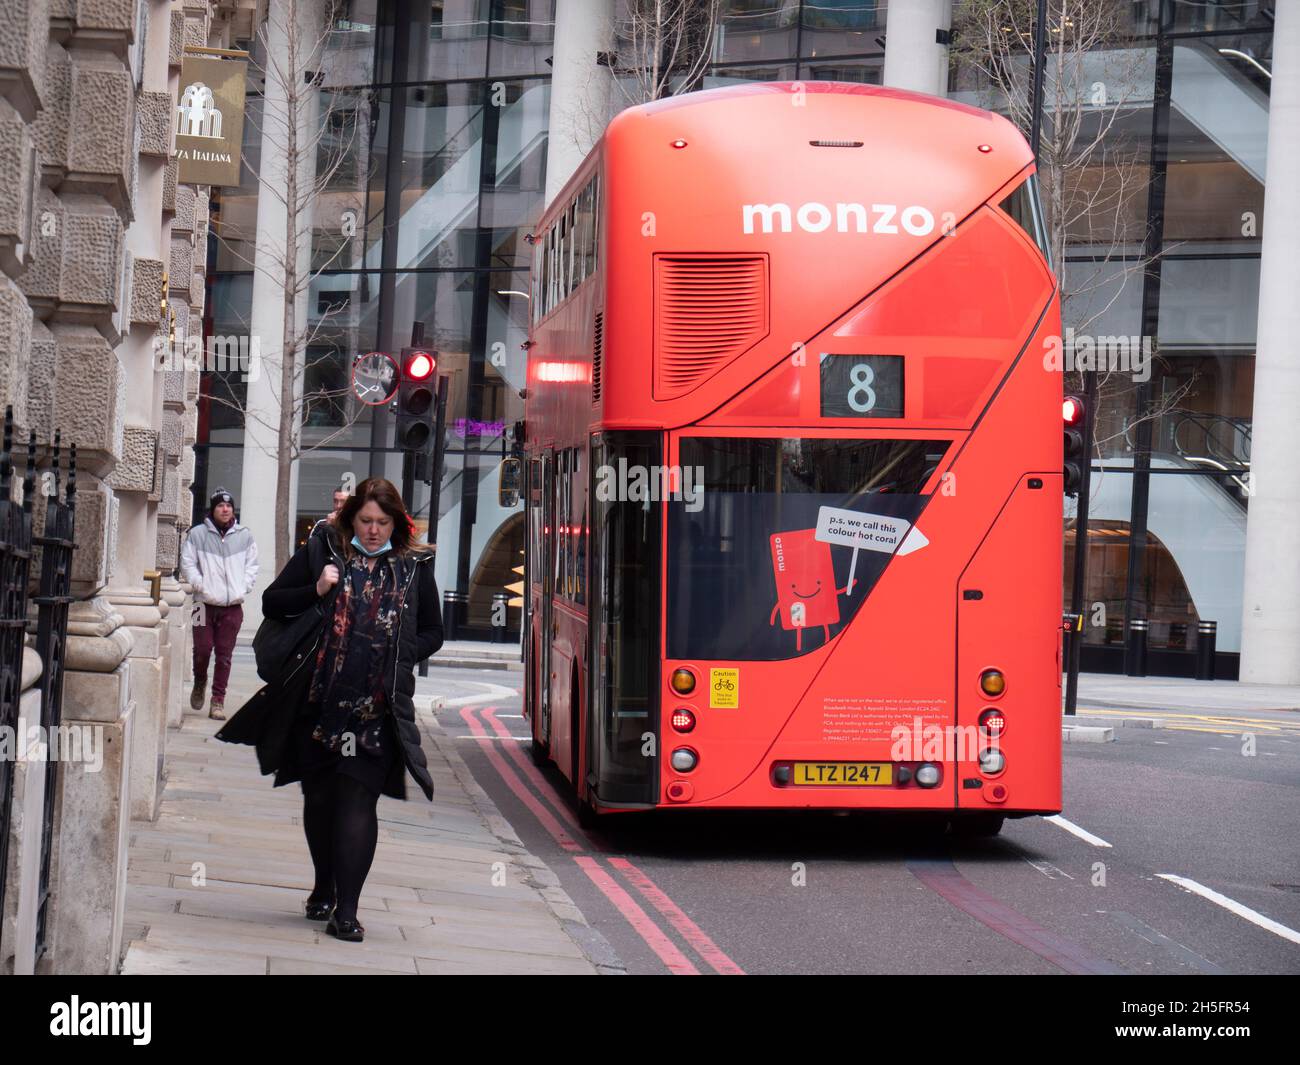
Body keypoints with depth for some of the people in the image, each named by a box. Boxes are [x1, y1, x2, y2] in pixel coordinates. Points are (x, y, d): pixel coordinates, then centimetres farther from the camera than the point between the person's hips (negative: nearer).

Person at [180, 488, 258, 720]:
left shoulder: (244, 536, 8)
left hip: (232, 605, 1)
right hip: (205, 603, -1)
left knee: (224, 654, 2)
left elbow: (251, 566, 12)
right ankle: (200, 683, 28)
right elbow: (187, 563, 2)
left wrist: (242, 589, -1)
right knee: (202, 649, -2)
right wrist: (201, 586, -8)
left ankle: (218, 701, 8)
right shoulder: (197, 534, 2)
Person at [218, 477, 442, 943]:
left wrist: (400, 656, -3)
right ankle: (324, 887, 33)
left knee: (358, 800, -8)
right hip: (318, 699, 1)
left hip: (379, 707, -1)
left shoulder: (414, 565, 7)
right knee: (319, 796, 12)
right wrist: (315, 591, -10)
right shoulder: (322, 550, 5)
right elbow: (272, 602, 7)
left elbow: (432, 633, 15)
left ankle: (346, 910, -7)